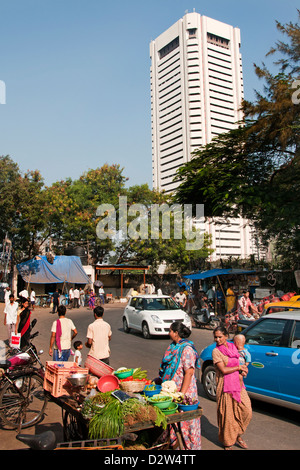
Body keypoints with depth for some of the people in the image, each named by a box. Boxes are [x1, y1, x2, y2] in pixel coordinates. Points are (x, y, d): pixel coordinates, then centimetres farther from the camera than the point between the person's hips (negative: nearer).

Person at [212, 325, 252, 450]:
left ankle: (238, 436, 26)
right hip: (225, 386, -5)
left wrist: (242, 369, -2)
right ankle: (227, 442, 21)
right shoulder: (216, 351, -10)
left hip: (238, 383, 6)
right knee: (228, 414, 1)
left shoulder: (233, 347, 8)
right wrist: (239, 367, -7)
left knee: (246, 411, 4)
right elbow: (223, 370, -16)